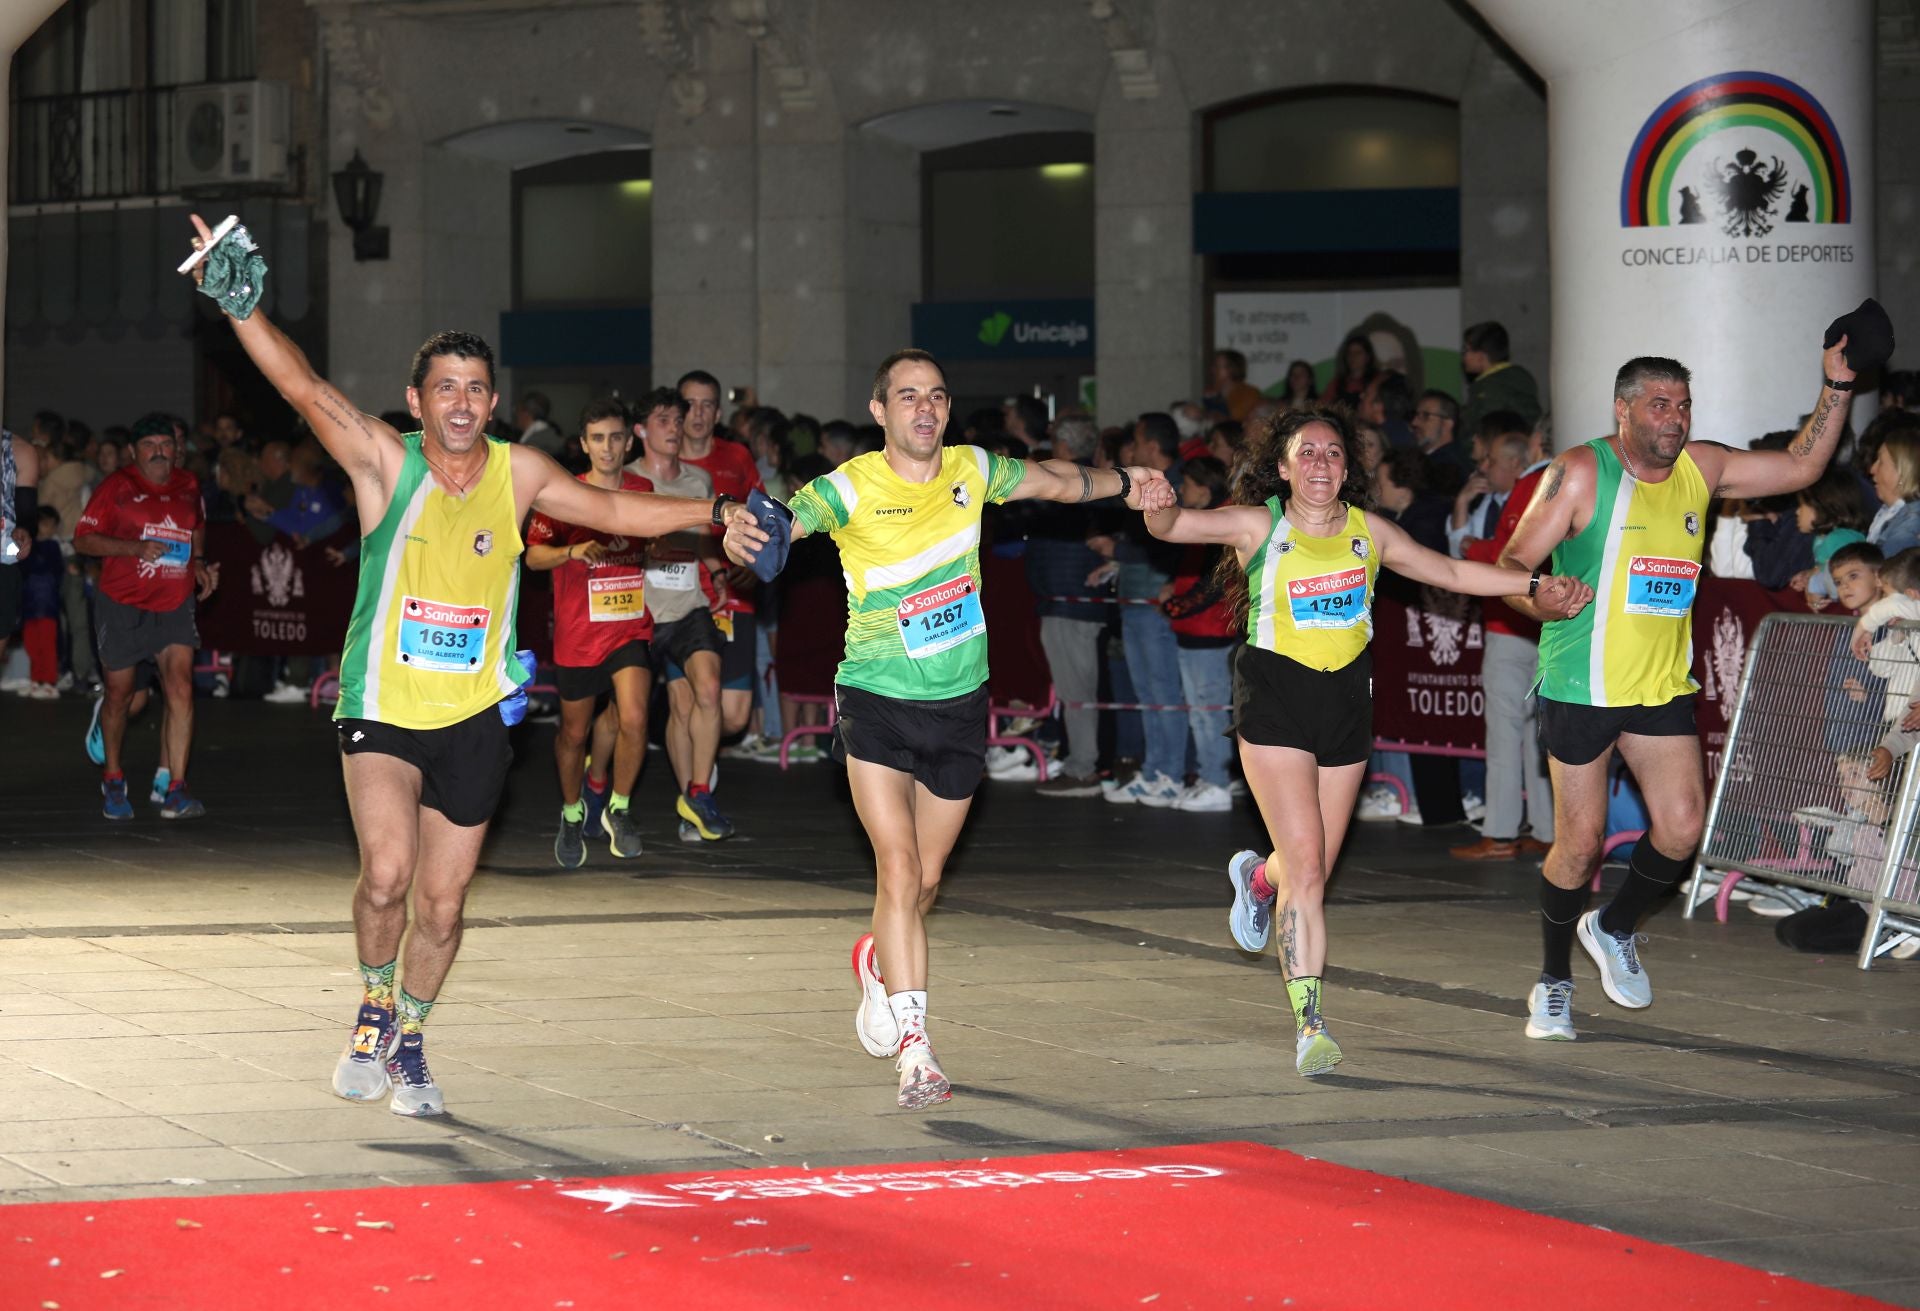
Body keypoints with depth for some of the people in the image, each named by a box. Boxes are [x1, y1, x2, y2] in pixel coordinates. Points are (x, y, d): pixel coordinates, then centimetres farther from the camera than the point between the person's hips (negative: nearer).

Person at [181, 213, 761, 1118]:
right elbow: (304, 389, -24)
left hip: (475, 718, 3)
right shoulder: (387, 463, -10)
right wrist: (240, 307, -38)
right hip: (382, 710, -3)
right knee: (388, 873, -22)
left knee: (443, 903, 9)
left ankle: (408, 1042, 34)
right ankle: (374, 1008, 7)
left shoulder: (517, 473, 0)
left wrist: (715, 514, 10)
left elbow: (612, 511, 14)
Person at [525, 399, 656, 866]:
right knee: (574, 731, 11)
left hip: (631, 629, 1)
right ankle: (572, 814, 36)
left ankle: (618, 809, 3)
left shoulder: (645, 491, 3)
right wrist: (574, 551, -24)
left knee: (633, 720, -19)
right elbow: (533, 555, -6)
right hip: (577, 633, -1)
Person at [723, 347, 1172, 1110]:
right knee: (898, 871, -15)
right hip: (877, 704, -4)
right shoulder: (851, 488, -13)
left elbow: (1054, 480, 19)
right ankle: (913, 1047, -14)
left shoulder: (972, 471, 0)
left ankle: (877, 964, 44)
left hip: (959, 704, 4)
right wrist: (741, 535, -49)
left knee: (925, 881, 12)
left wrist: (1124, 484, 26)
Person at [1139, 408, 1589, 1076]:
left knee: (1313, 867, 9)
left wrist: (1535, 584, 11)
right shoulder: (1259, 525, -5)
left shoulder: (1367, 530, 6)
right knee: (1307, 867, -13)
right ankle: (1309, 1020, -10)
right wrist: (1158, 503, -40)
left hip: (1347, 698, 4)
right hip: (1274, 698, -4)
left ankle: (1258, 877, 47)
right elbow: (1172, 525, -17)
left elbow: (1451, 571, 16)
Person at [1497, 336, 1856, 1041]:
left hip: (1663, 685, 5)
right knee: (1580, 842, 0)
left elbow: (1800, 466, 15)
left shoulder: (1700, 468, 6)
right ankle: (1553, 982, 20)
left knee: (1682, 827, -6)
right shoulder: (1580, 473, -10)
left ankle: (1615, 929, 22)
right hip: (1582, 687, -5)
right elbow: (1510, 565, -12)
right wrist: (1538, 599, -34)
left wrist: (1837, 387, 4)